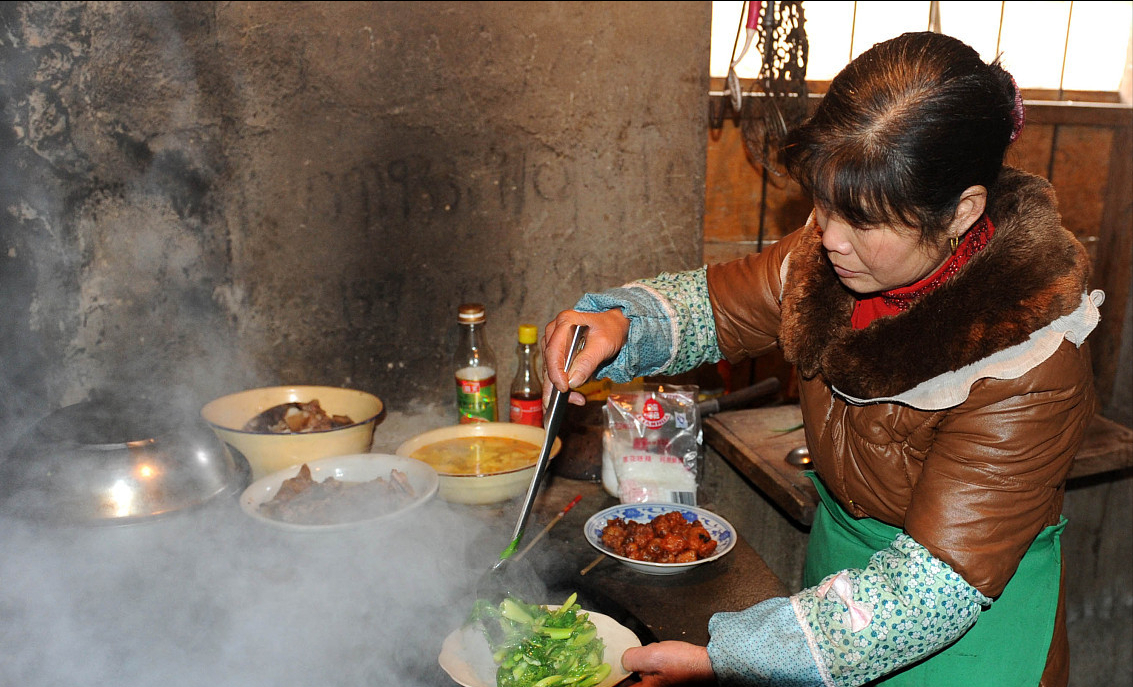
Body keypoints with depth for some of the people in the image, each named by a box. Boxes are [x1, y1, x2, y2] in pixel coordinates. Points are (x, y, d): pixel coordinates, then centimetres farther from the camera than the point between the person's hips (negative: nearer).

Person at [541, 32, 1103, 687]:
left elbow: (937, 586, -32)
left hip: (969, 630, -5)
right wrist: (621, 323, -25)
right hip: (840, 562, 6)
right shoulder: (843, 248, -16)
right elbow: (722, 301, -2)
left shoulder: (1028, 364, -33)